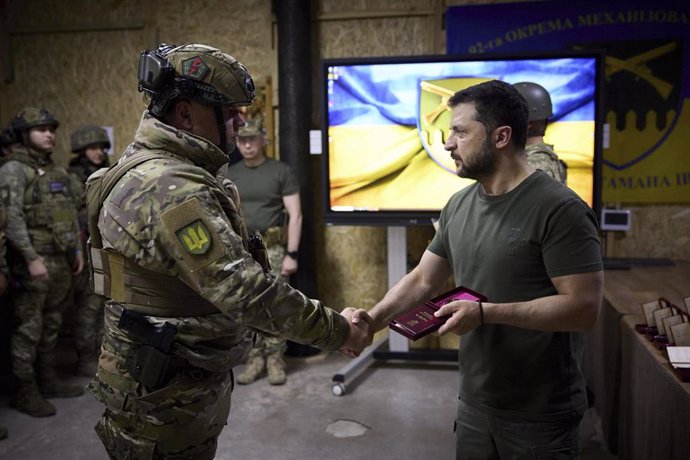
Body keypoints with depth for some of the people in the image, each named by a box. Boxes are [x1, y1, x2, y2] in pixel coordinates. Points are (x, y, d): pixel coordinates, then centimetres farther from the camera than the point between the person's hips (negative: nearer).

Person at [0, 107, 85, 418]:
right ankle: (26, 391, 9)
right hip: (33, 262, -7)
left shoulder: (57, 171, 15)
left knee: (51, 324, 14)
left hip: (61, 261, 7)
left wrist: (76, 249, 16)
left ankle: (48, 380, 26)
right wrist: (31, 258, -21)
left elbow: (70, 214, 20)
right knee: (28, 328, -1)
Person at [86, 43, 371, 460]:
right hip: (165, 398, -10)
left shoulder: (165, 171, 8)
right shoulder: (169, 189, -26)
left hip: (191, 378, 10)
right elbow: (245, 290, -31)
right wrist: (337, 330, -21)